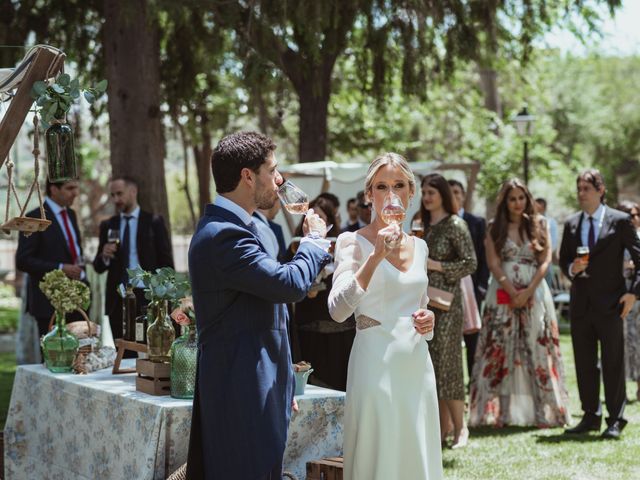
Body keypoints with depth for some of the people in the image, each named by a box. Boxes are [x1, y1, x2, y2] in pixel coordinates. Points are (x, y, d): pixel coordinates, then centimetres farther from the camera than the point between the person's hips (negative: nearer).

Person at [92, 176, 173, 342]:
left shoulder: (154, 222, 2)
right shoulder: (107, 226, 11)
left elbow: (166, 262, 2)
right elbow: (98, 267, 11)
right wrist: (104, 257, -11)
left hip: (147, 297, -3)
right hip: (117, 300, 3)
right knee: (122, 352, 1)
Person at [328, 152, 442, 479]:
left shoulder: (419, 246, 12)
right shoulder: (353, 242, -6)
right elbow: (338, 310, -21)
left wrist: (427, 320, 1)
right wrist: (376, 256, -28)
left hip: (417, 366, 6)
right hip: (376, 365, -6)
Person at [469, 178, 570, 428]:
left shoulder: (539, 224, 7)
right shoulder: (495, 228, 7)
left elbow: (546, 260, 1)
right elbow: (493, 263, -1)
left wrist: (528, 291, -11)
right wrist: (513, 292, -12)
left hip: (535, 293, 0)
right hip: (503, 294, 0)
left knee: (537, 350, -1)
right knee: (500, 350, -3)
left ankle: (543, 411, 3)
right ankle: (499, 412, -2)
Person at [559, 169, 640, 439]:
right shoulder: (571, 224, 10)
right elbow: (563, 259, 16)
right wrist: (571, 269, -7)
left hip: (610, 303, -4)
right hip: (581, 303, 5)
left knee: (613, 363, -1)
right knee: (584, 363, 8)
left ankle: (616, 419, 5)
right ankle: (590, 416, 18)